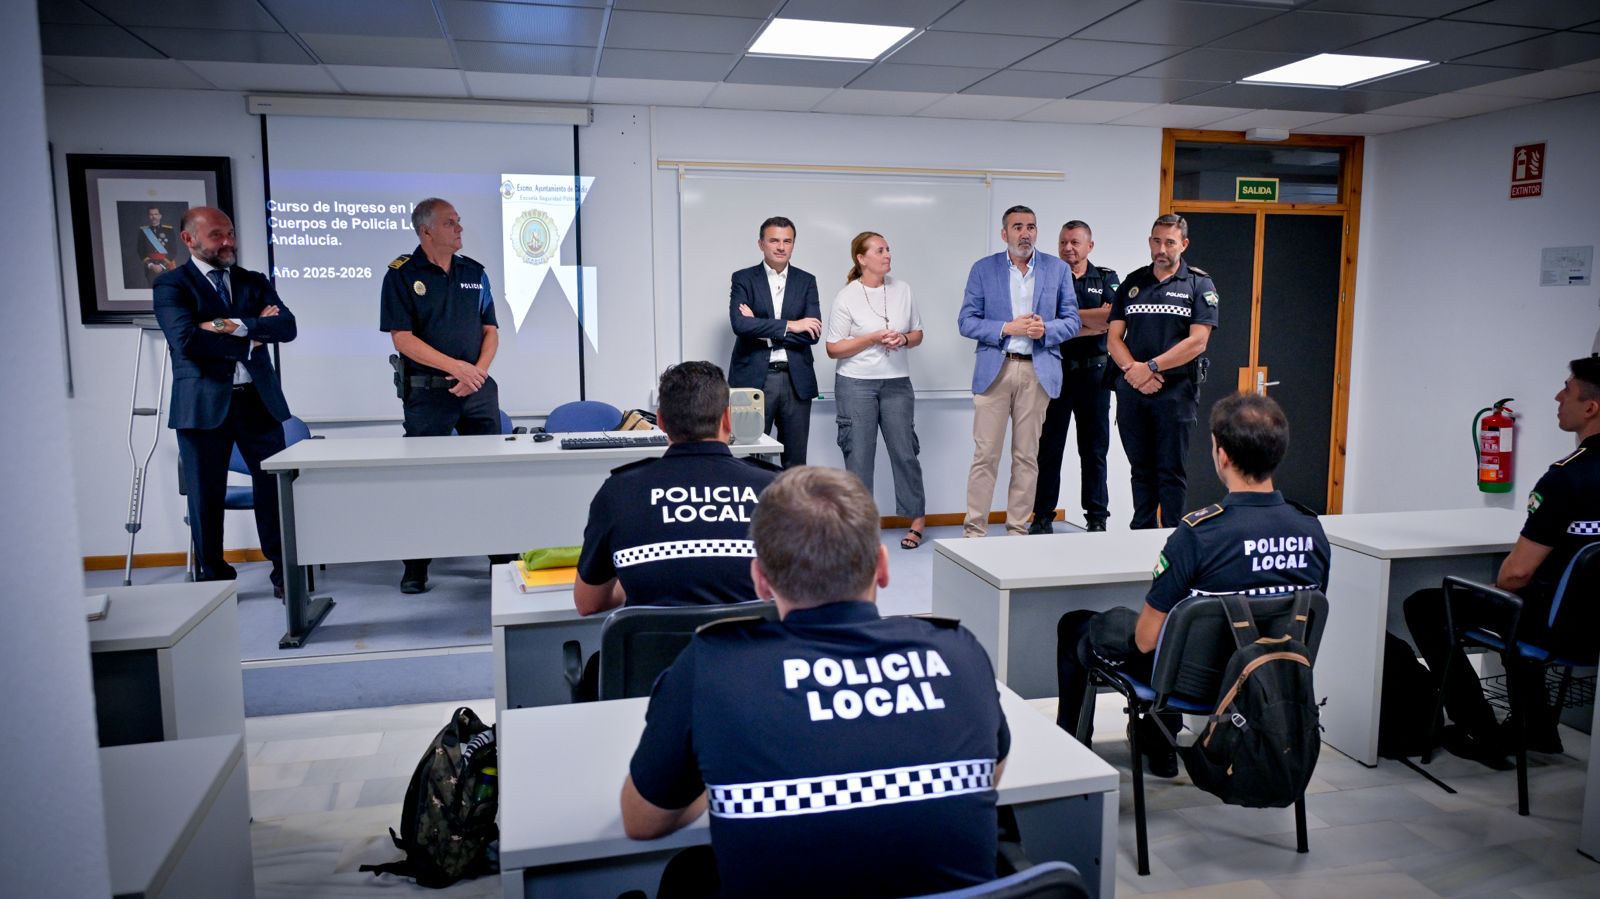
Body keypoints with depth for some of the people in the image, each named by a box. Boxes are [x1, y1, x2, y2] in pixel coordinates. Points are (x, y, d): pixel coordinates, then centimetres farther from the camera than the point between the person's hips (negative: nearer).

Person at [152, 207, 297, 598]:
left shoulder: (255, 282, 13)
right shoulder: (171, 286, 0)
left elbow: (287, 326, -4)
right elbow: (188, 341, -16)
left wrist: (233, 325, -15)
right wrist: (251, 337, -9)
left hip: (258, 400, 3)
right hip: (204, 404, -3)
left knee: (274, 487, 4)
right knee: (206, 497, 6)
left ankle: (284, 572, 15)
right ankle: (212, 579, 19)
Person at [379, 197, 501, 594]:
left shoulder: (474, 272, 10)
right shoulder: (401, 274, -3)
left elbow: (490, 330, 10)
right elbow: (402, 338, -9)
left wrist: (478, 372, -7)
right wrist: (456, 367, -15)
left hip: (478, 388, 4)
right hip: (427, 392, -3)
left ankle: (502, 555, 15)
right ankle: (416, 567, 14)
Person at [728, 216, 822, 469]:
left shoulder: (806, 281, 9)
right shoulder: (743, 279, 3)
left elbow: (813, 332, -3)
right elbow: (740, 324, -13)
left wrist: (762, 329, -9)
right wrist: (789, 326, -14)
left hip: (796, 380, 2)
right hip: (754, 378, -2)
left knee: (795, 461, 7)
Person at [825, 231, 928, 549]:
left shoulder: (902, 289, 5)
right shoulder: (847, 297, -6)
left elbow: (918, 333, 13)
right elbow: (833, 348, -6)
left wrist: (903, 339, -9)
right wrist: (873, 338, -15)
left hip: (897, 382, 3)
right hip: (856, 384, -3)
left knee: (904, 449, 5)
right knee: (858, 453, 2)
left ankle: (917, 519, 17)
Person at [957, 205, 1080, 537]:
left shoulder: (1058, 269, 9)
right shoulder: (983, 269, 5)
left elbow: (1072, 320, 8)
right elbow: (966, 321, 1)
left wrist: (1046, 330, -12)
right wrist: (1007, 328, -12)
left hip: (1038, 371, 1)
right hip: (994, 370, -1)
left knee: (1027, 457, 6)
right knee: (985, 455, -3)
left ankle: (1018, 530, 14)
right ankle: (974, 531, 3)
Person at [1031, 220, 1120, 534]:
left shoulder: (1106, 278, 9)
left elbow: (1111, 315, -9)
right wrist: (1091, 324, -9)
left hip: (1094, 371, 1)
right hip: (1055, 370, -1)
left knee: (1094, 447, 6)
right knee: (1049, 446, 2)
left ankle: (1097, 517, 14)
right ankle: (1042, 517, 9)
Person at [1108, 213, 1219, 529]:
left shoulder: (1199, 285, 1)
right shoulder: (1132, 283, 12)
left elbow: (1197, 342, -9)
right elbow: (1113, 338, 6)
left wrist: (1150, 367, -14)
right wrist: (1133, 369, -12)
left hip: (1176, 392, -4)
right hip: (1131, 390, 4)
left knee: (1171, 471, 0)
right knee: (1141, 469, 11)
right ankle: (1141, 533, 20)